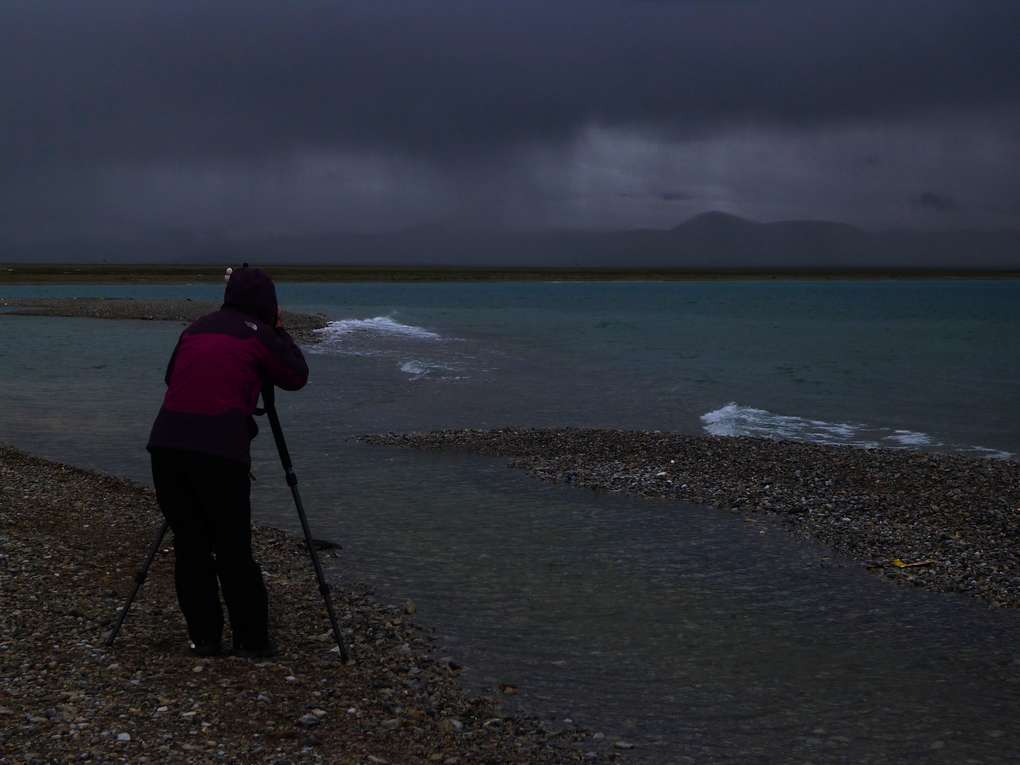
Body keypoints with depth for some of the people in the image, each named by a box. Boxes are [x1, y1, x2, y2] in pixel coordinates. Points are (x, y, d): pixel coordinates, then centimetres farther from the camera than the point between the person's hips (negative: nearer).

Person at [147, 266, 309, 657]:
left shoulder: (197, 327, 19)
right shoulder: (259, 335, 5)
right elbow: (297, 377, 16)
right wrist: (279, 330, 27)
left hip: (167, 442, 5)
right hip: (219, 449, -4)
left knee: (189, 544, 11)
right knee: (233, 549, 4)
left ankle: (203, 637, 17)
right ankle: (252, 640, 12)